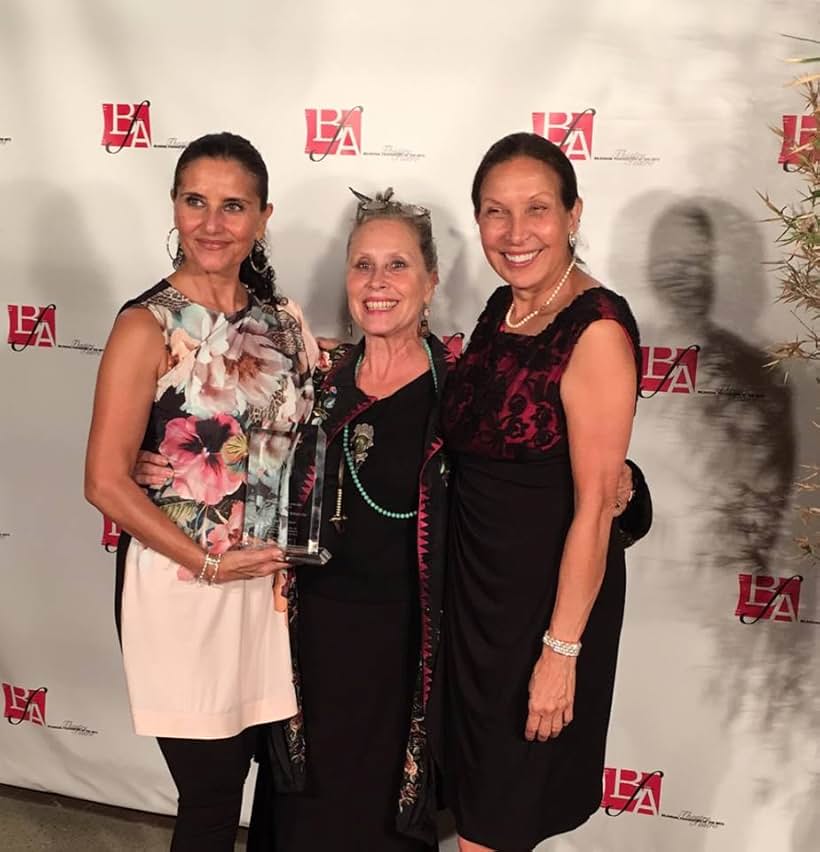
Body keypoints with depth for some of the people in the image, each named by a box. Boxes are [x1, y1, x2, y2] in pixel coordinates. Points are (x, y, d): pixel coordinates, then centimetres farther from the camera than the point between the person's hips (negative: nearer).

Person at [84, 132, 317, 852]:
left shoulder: (282, 320, 4)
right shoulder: (148, 327, -11)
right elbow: (106, 482, -13)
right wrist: (209, 562, -14)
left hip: (272, 578, 5)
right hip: (182, 583, -5)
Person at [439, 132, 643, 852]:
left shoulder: (597, 329, -21)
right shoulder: (503, 309, 3)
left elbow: (595, 506, -21)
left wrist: (561, 649, -19)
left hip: (546, 591, -7)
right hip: (476, 576, 7)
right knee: (473, 785, 23)